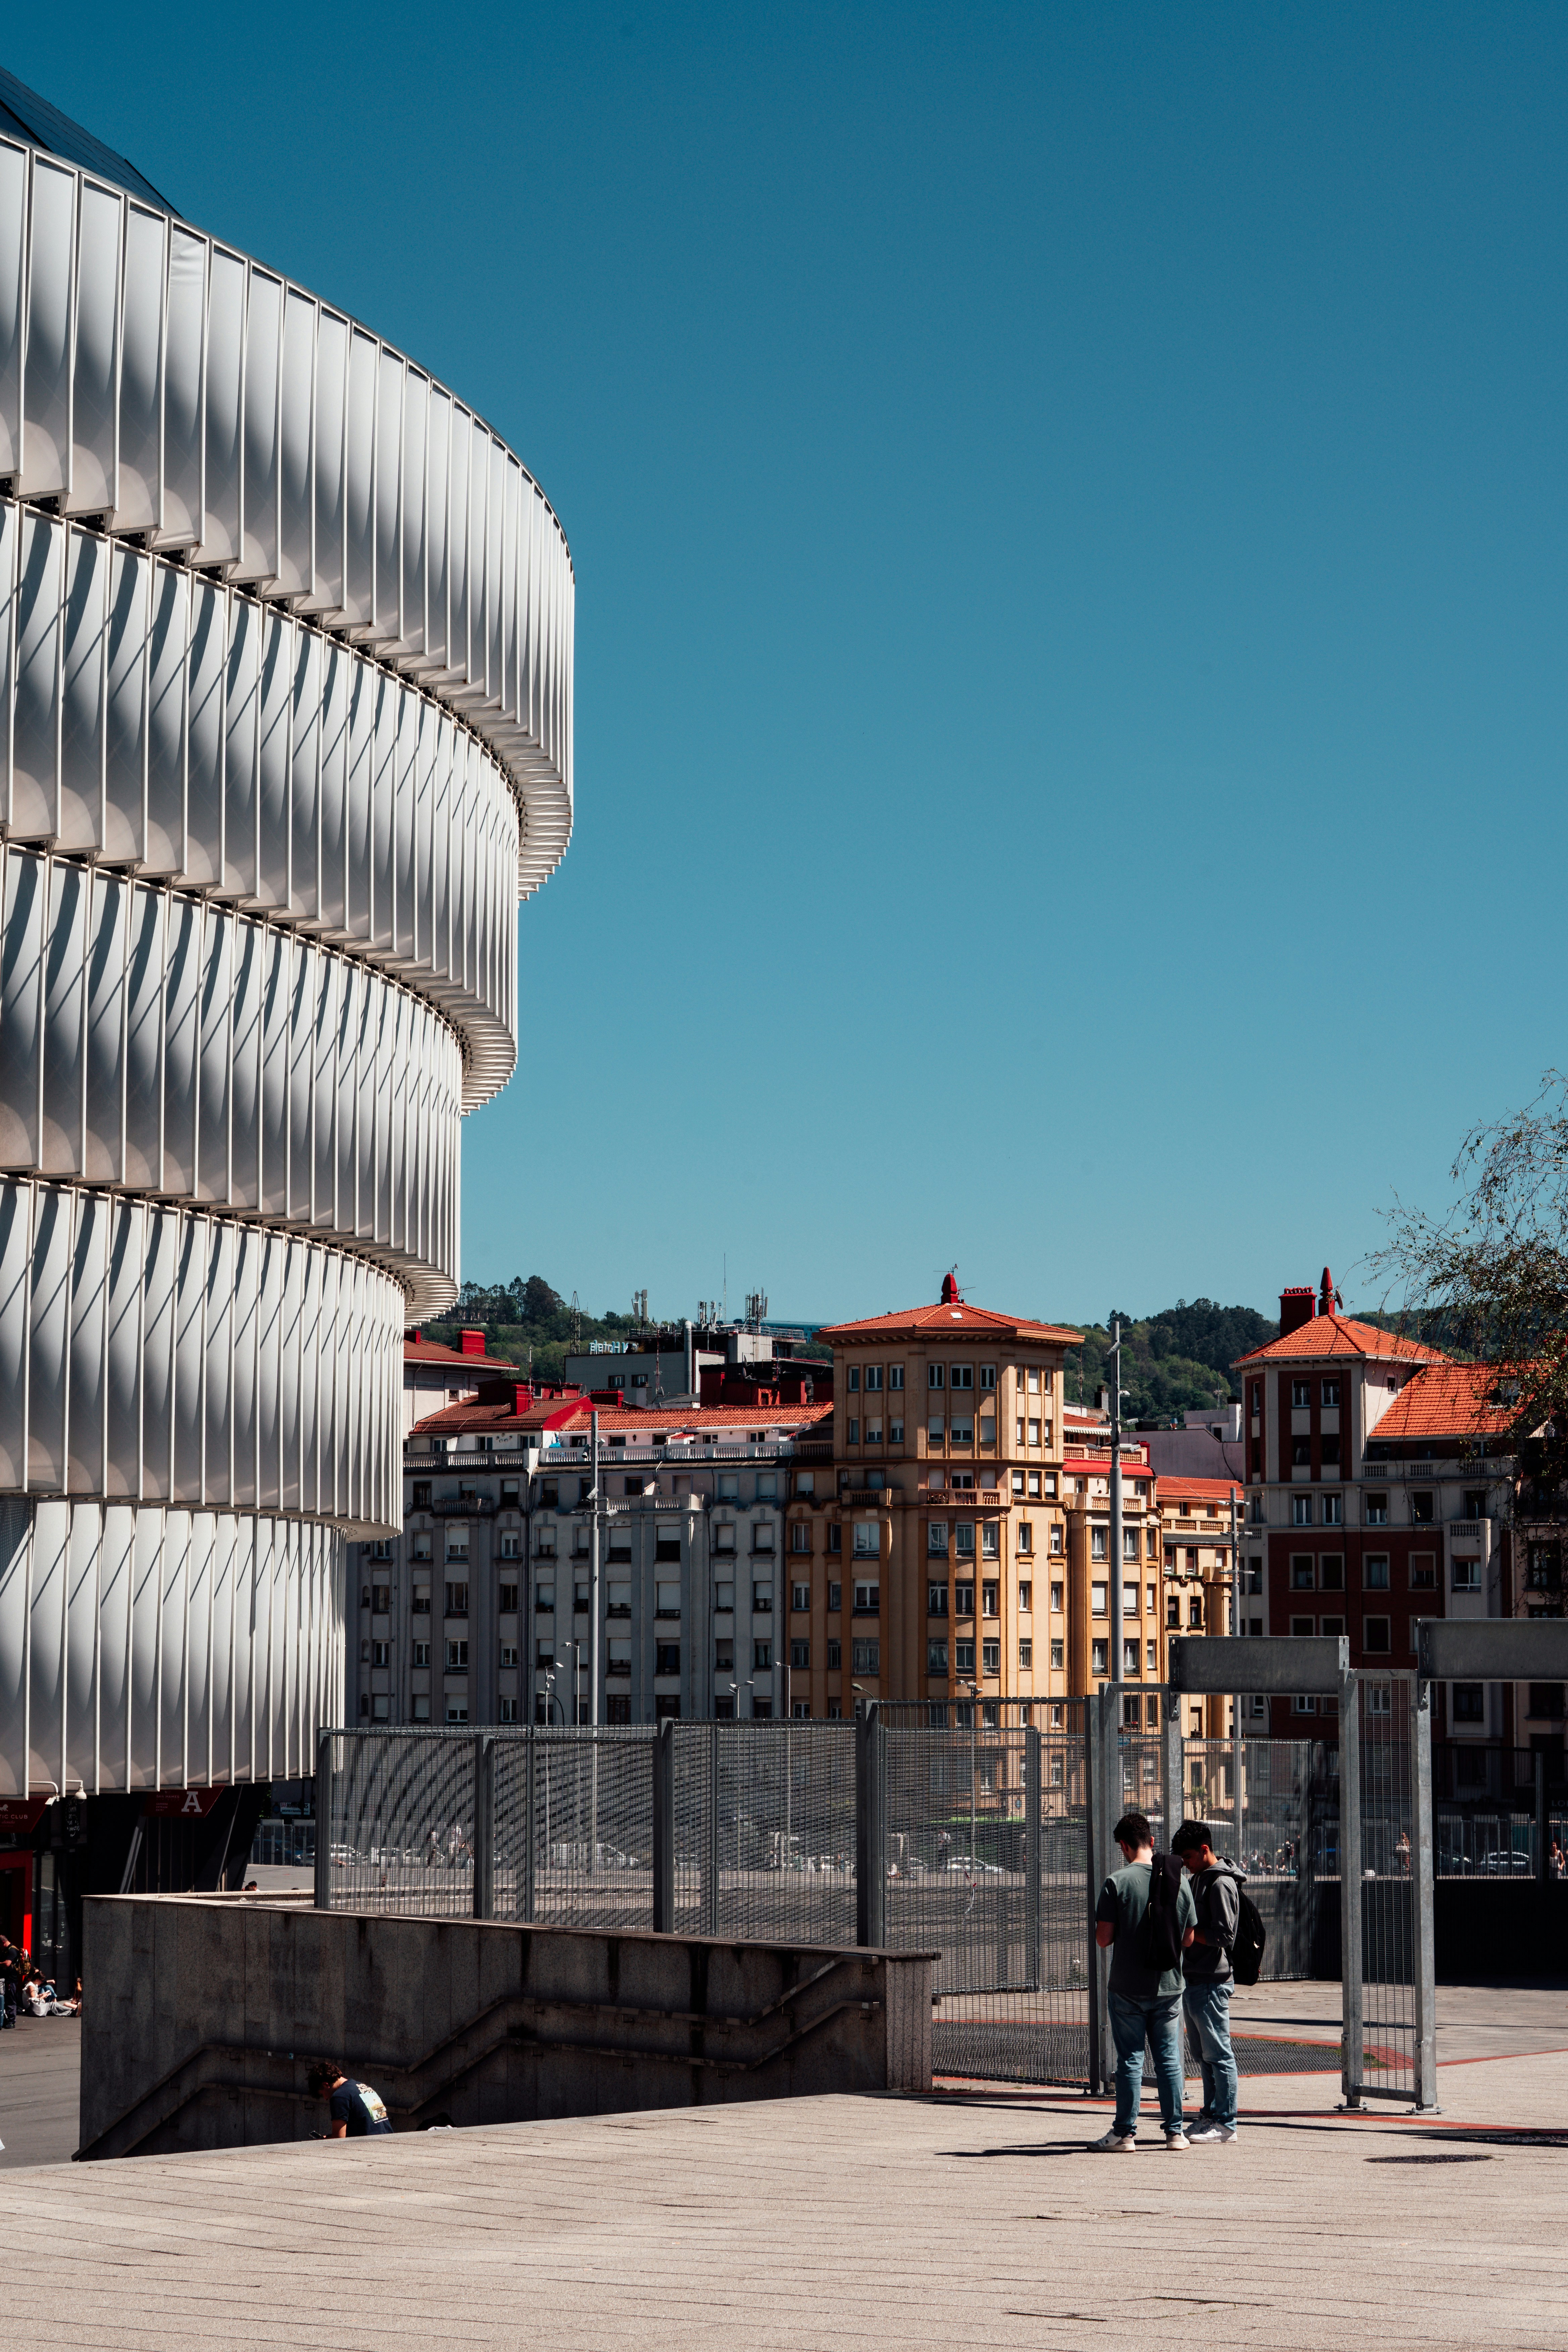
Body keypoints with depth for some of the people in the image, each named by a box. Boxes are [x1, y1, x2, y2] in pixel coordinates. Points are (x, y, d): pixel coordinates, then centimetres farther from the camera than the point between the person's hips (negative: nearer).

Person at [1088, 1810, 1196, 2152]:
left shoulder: (1117, 1883, -12)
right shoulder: (1179, 1882, 0)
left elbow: (1103, 1939, -11)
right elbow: (1189, 1938, 6)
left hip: (1128, 1987, -3)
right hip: (1169, 1985, 3)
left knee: (1130, 2061, 2)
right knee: (1169, 2060, 10)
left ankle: (1125, 2134, 6)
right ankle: (1175, 2131, 13)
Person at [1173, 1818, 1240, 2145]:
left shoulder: (1221, 1884, -13)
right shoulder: (1197, 1880, 17)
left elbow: (1223, 1937, -19)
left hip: (1212, 1982, -10)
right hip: (1193, 1980, 10)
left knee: (1218, 2054, -5)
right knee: (1205, 2055, 14)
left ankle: (1225, 2123, -1)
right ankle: (1211, 2116, 20)